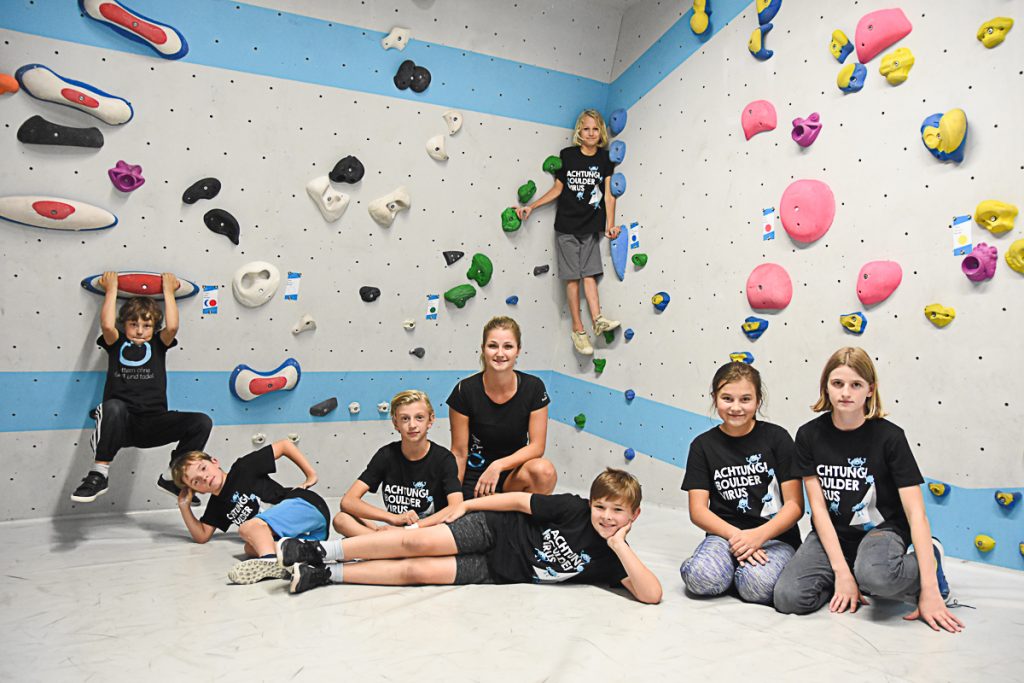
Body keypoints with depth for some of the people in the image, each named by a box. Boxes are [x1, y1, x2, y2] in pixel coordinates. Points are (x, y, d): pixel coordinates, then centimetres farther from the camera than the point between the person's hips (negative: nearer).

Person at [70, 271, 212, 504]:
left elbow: (172, 326, -6)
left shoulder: (158, 344, 15)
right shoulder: (116, 343, 13)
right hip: (121, 424, -2)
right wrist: (111, 289, 1)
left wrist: (168, 290, 3)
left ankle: (172, 477, 1)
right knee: (113, 406, -38)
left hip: (153, 425, 2)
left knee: (202, 422, -19)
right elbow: (107, 325, -10)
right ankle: (99, 473, -20)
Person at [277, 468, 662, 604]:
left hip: (495, 573, 0)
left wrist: (620, 547, -29)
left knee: (414, 572, -13)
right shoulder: (573, 509, -13)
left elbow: (652, 595, -22)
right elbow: (521, 501, -6)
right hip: (492, 530, 0)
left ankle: (324, 575, 0)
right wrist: (465, 505, -5)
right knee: (416, 543, -18)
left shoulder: (611, 558, -10)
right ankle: (320, 552, 0)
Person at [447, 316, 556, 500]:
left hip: (515, 472, 1)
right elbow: (459, 452, -5)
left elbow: (537, 446, -7)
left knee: (545, 471, -30)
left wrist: (498, 466, -21)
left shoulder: (533, 387, -8)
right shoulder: (465, 390, -11)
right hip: (475, 475, 0)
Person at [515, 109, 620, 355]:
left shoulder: (605, 158, 1)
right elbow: (558, 188, 3)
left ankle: (597, 320, -7)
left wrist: (610, 224, -10)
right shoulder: (567, 155, -2)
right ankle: (578, 329, 4)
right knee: (573, 277, 0)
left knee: (589, 273, -2)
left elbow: (609, 194, -1)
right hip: (567, 226, -1)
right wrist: (531, 206, -3)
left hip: (591, 226, 1)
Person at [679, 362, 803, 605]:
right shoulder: (702, 445, 4)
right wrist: (735, 536, -18)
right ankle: (732, 562, 2)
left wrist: (758, 535, -19)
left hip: (775, 536, -1)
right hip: (725, 534, 1)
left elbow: (795, 504, -3)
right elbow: (697, 510, -1)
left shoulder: (777, 437, 0)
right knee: (700, 578, -29)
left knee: (756, 585, -31)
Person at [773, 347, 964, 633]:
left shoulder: (889, 436, -11)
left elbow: (916, 513, -15)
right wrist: (842, 571, -17)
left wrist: (929, 591, -24)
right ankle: (857, 572, 5)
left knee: (876, 575, -39)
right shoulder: (809, 435, -6)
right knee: (788, 597, -23)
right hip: (831, 534, 3)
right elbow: (818, 507, -7)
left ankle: (929, 560, -4)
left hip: (881, 529, -2)